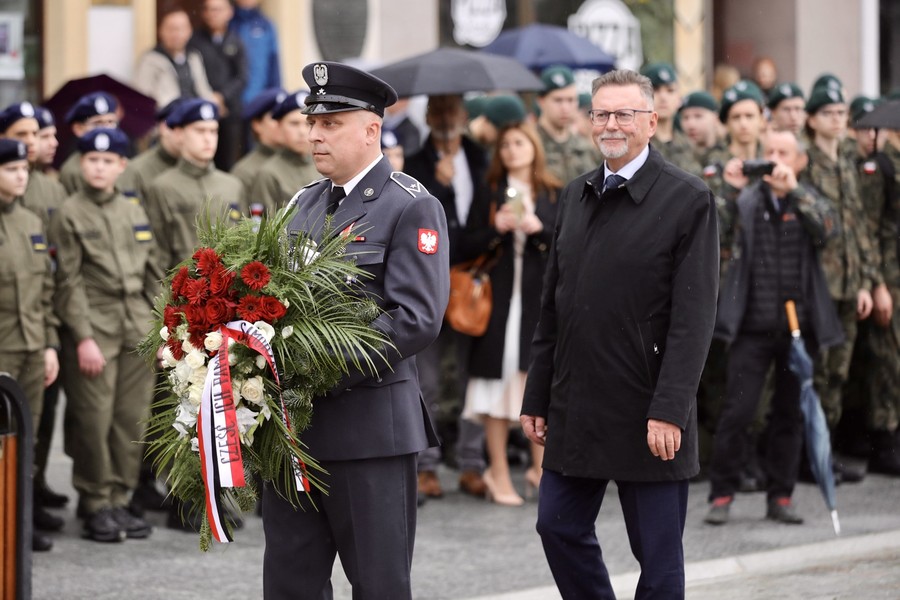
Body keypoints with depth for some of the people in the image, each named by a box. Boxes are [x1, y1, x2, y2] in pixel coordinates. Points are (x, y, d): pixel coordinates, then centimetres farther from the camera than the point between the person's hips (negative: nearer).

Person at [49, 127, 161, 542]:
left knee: (132, 420, 4)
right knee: (94, 421, -4)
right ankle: (96, 506, 6)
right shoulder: (69, 215, -2)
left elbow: (153, 275, 16)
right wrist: (84, 338, -13)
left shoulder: (135, 212, 13)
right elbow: (69, 282, -7)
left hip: (139, 332, 5)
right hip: (94, 332, -5)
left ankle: (120, 501, 13)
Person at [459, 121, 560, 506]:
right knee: (499, 381, -2)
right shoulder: (487, 195, 9)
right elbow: (466, 247, 2)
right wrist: (495, 229, -13)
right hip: (497, 298, -1)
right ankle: (499, 474, 5)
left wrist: (539, 230, -12)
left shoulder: (555, 196, 10)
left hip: (543, 299, 1)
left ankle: (540, 470, 12)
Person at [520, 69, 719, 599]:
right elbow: (553, 309, 15)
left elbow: (695, 317, -13)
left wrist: (670, 411, -20)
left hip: (649, 419, -6)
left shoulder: (688, 200, -8)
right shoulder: (576, 197, 12)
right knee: (559, 527, 11)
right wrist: (538, 398, 11)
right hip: (576, 411, 6)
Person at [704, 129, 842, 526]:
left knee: (790, 414, 8)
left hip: (799, 326, 2)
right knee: (737, 411, -7)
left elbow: (828, 229, -13)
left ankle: (780, 496, 17)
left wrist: (793, 190, -21)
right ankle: (722, 493, 3)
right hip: (753, 327, -2)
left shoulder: (809, 203, 7)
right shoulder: (745, 202, 5)